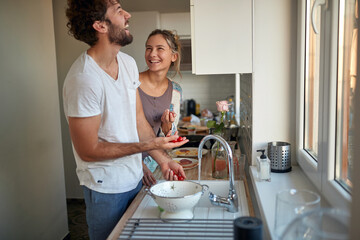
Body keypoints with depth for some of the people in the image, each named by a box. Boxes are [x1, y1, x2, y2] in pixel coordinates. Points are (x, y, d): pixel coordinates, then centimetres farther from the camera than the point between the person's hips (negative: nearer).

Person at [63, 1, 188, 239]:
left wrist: (163, 159, -4)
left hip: (135, 179, 7)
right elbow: (89, 150, -22)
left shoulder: (128, 63, 0)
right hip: (106, 189, -7)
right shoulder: (84, 79, -26)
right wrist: (151, 144, -22)